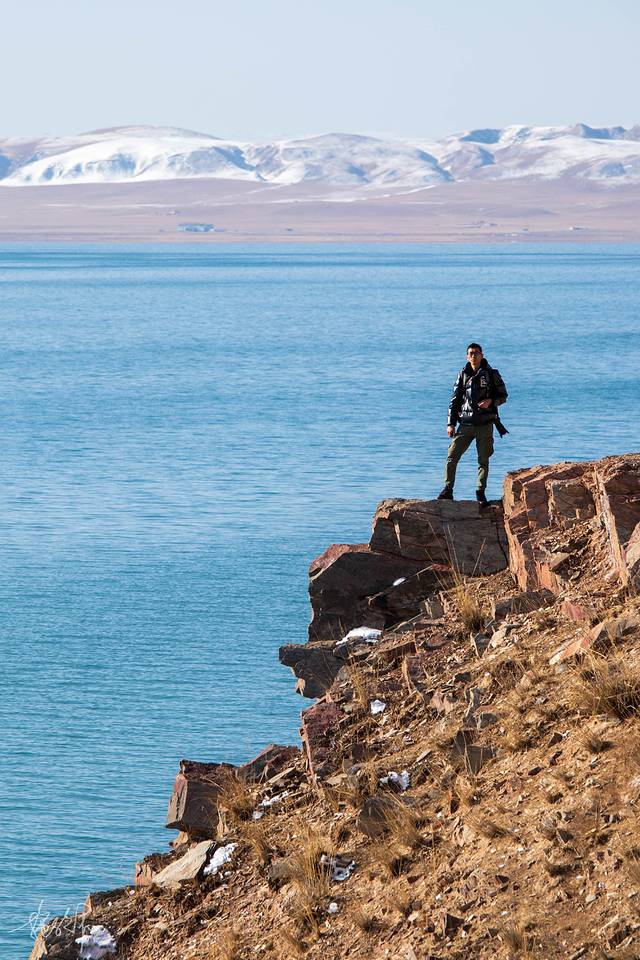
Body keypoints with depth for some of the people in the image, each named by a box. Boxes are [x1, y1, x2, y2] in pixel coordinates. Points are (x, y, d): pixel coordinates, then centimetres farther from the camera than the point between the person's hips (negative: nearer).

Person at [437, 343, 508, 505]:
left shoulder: (491, 374, 1)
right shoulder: (463, 375, 8)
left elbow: (503, 395, 6)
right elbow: (455, 400, 9)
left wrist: (491, 401, -15)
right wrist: (450, 423, 4)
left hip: (485, 424, -2)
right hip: (466, 423, 2)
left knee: (484, 460, 2)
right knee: (452, 456, -6)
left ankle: (481, 492, 12)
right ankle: (447, 490, 0)